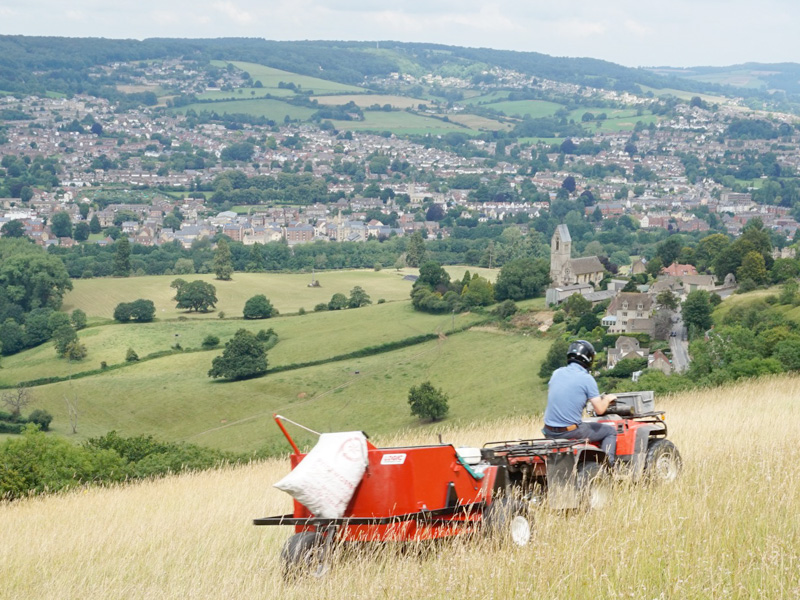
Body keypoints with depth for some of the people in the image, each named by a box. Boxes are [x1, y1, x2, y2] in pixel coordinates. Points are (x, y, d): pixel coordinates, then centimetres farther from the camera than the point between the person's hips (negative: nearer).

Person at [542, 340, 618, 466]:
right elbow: (600, 410, -10)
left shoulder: (557, 373, 5)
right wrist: (607, 399, 13)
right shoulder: (587, 379, -11)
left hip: (549, 432, 5)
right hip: (572, 432, -5)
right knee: (611, 431, 15)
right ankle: (608, 466, 4)